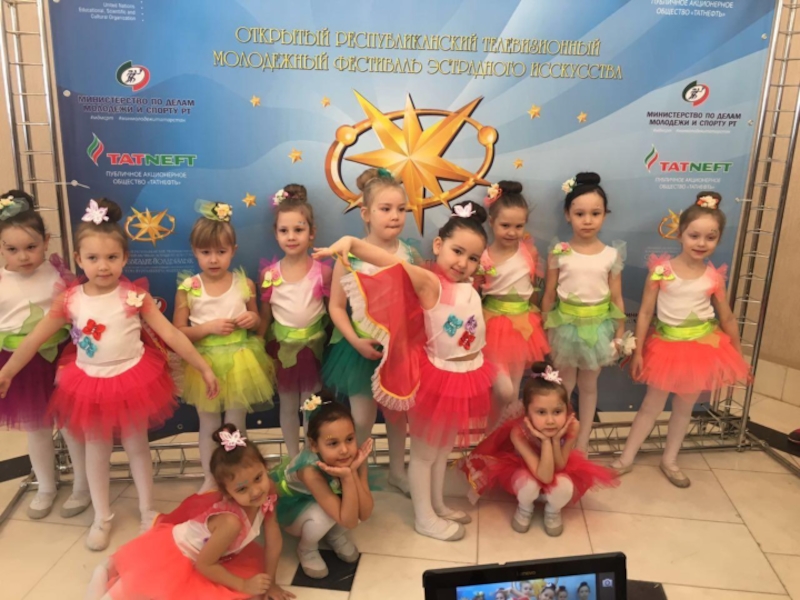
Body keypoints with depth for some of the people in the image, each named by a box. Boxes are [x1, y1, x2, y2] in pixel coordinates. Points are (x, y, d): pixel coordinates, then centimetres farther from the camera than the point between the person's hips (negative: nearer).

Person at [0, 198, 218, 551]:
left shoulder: (134, 295, -13)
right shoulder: (69, 300, -9)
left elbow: (170, 333, -12)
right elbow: (36, 339, 2)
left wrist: (203, 367, -13)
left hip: (133, 379, -1)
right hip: (89, 384, 2)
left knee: (137, 447, 14)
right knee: (96, 451, 15)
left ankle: (147, 511, 33)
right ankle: (101, 517, 35)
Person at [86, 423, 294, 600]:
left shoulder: (267, 494, -22)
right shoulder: (231, 522, -41)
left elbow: (274, 541, -9)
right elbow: (204, 564, -28)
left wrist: (269, 582, -4)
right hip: (172, 553, -7)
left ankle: (112, 568, 28)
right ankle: (107, 573, 16)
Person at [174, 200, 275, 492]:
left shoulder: (245, 284, -4)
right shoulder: (187, 289, -8)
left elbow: (256, 320, 10)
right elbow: (178, 332, -6)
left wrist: (253, 320, -13)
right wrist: (209, 327, -20)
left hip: (239, 363, 0)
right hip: (204, 364, 0)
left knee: (235, 424, 12)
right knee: (208, 425, 15)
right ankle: (210, 479, 33)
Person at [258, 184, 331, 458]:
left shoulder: (322, 271, -13)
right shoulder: (269, 274, -8)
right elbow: (265, 316, 0)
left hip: (313, 345, -1)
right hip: (282, 347, 2)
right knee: (288, 406, 16)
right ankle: (293, 460, 34)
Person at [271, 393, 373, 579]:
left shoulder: (355, 457, -27)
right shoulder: (310, 471, -40)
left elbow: (364, 514, -27)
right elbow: (349, 522, -37)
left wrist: (353, 471, -39)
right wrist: (346, 477, -48)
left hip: (322, 504, 4)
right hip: (290, 506, -4)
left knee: (357, 507, -26)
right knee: (323, 515, -35)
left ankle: (335, 534, 7)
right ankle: (306, 549, -2)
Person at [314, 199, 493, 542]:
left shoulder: (469, 288, 1)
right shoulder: (429, 282, -22)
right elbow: (393, 263, -37)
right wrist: (353, 243, -52)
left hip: (468, 377, 8)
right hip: (439, 376, -8)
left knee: (444, 447, 25)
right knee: (425, 451, 12)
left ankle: (438, 505, 44)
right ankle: (425, 519, 29)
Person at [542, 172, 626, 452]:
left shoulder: (612, 255, -5)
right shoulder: (559, 253, -9)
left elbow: (616, 298, 0)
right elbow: (549, 295, -4)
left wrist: (620, 335, 0)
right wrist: (546, 332, -2)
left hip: (598, 327, 1)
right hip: (566, 326, -1)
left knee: (588, 385, 15)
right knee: (564, 386, 12)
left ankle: (582, 442, 29)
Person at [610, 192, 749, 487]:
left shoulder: (714, 277, -6)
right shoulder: (661, 269, -13)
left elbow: (727, 318, 5)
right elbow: (645, 312, -10)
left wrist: (738, 355, 9)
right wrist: (637, 351, -10)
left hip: (702, 347, 2)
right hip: (665, 345, -2)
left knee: (685, 407, 15)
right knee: (651, 405, 7)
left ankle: (669, 460, 32)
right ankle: (626, 458, 20)